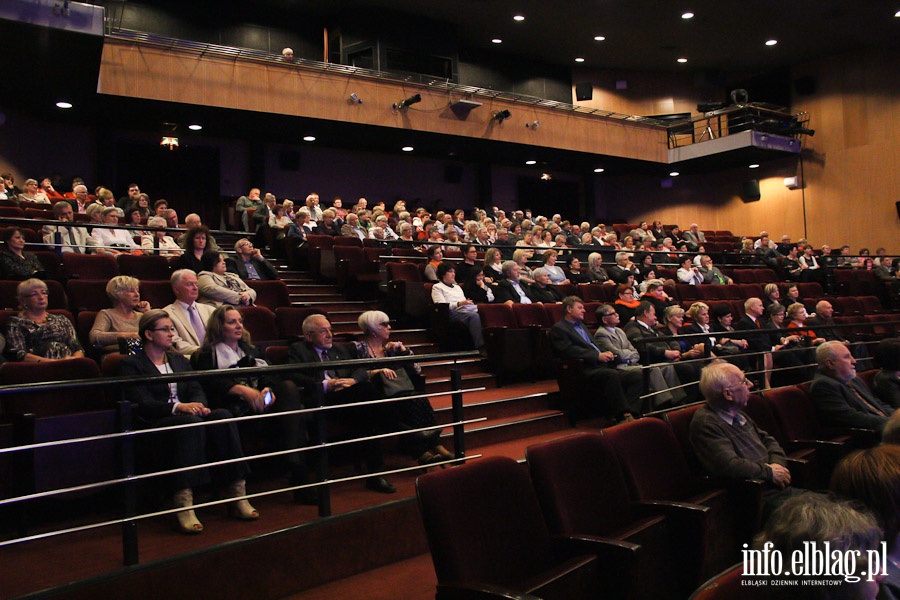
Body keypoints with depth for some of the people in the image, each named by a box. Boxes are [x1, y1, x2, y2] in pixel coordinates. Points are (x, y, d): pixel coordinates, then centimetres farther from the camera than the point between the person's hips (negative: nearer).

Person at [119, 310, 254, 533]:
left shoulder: (180, 360, 26)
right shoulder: (131, 364, 6)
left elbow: (196, 390, 12)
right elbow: (142, 403, -10)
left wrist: (199, 405, -13)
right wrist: (178, 407, -26)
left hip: (186, 417, 5)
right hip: (154, 427, -5)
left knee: (222, 415, -27)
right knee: (190, 422, -38)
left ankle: (237, 493, -30)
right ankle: (183, 504, -42)